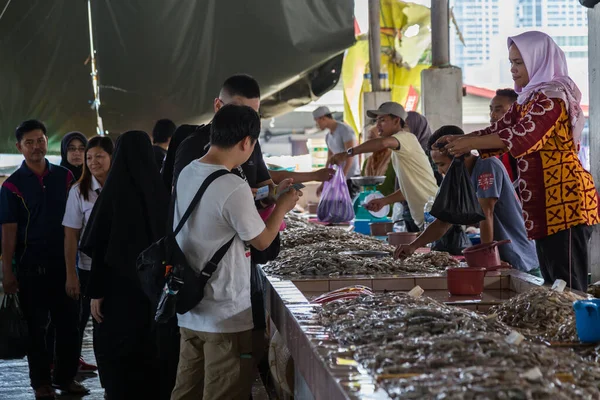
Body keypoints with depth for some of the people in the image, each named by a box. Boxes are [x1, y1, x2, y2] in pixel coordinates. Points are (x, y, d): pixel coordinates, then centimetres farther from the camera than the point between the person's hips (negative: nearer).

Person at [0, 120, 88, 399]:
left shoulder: (65, 177, 5)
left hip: (63, 262, 3)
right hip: (30, 265, -3)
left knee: (69, 322, 7)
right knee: (36, 326, 6)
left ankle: (66, 376, 20)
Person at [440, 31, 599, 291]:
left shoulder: (552, 96, -11)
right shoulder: (528, 99, 19)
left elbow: (521, 137, -21)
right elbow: (498, 130, 17)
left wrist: (470, 144, -20)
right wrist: (460, 140, 1)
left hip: (564, 200, -10)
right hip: (545, 202, 10)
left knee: (568, 283, -10)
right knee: (552, 282, 11)